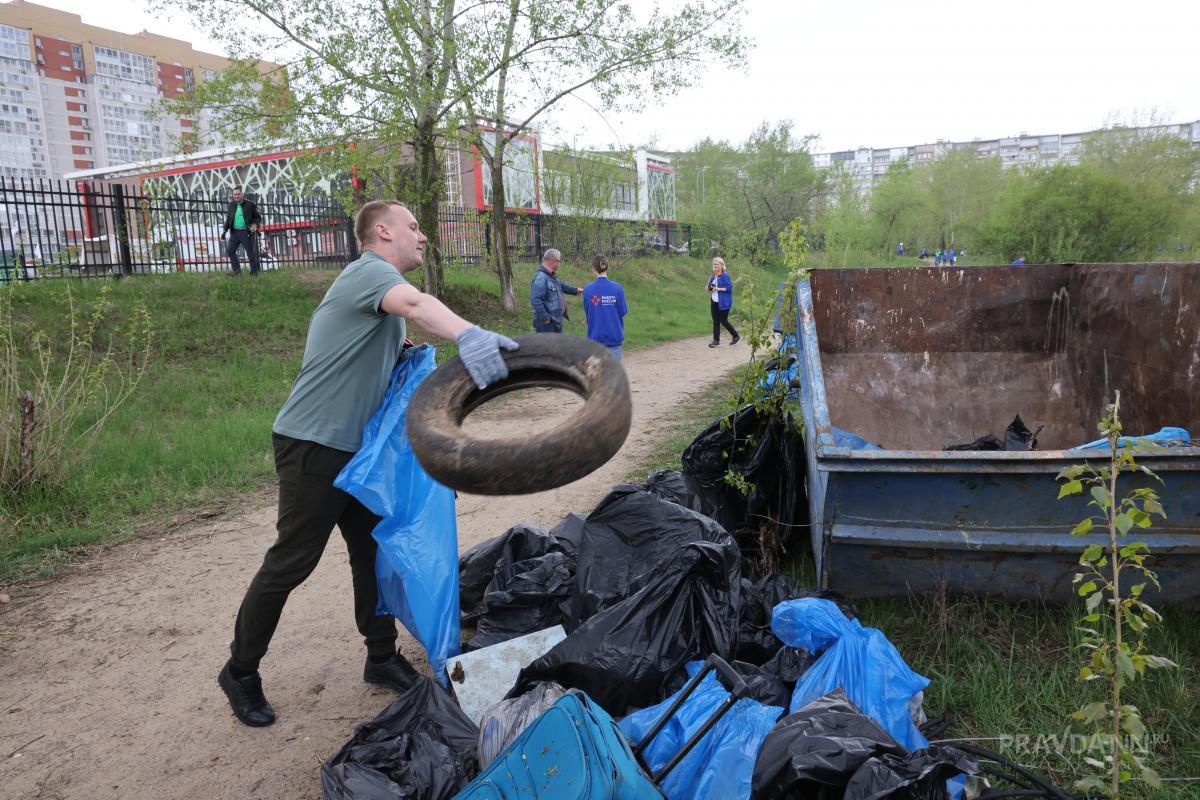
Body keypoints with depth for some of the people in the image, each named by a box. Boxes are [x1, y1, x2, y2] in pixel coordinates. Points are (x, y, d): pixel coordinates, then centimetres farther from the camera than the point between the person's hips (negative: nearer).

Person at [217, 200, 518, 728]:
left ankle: (382, 657, 25)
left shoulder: (379, 282, 19)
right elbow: (415, 304, -36)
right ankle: (240, 670, 18)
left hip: (355, 446, 10)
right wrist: (468, 335, -55)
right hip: (314, 443, -10)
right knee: (293, 561, 0)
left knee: (373, 551, 12)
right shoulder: (369, 271, -13)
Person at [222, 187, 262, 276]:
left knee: (251, 253, 0)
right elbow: (228, 220, 17)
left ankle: (254, 272, 10)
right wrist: (225, 231, 8)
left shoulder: (250, 204, -2)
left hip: (246, 232, -4)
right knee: (230, 250, -2)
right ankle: (237, 270, 4)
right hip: (234, 232, 4)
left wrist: (255, 224, -18)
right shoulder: (231, 206, 11)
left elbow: (258, 217, 1)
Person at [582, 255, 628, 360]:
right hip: (614, 336, 0)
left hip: (596, 337, 0)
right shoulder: (617, 288, -8)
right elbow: (624, 311, -2)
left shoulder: (588, 289, -8)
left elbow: (586, 313, 0)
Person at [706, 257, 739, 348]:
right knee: (715, 321, 7)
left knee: (723, 321, 0)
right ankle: (716, 341, 12)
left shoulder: (725, 276, -12)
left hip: (723, 303, -7)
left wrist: (718, 289, -22)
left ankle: (736, 337, 17)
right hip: (714, 302, 7)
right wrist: (710, 288, -1)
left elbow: (729, 288, -16)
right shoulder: (713, 276, 10)